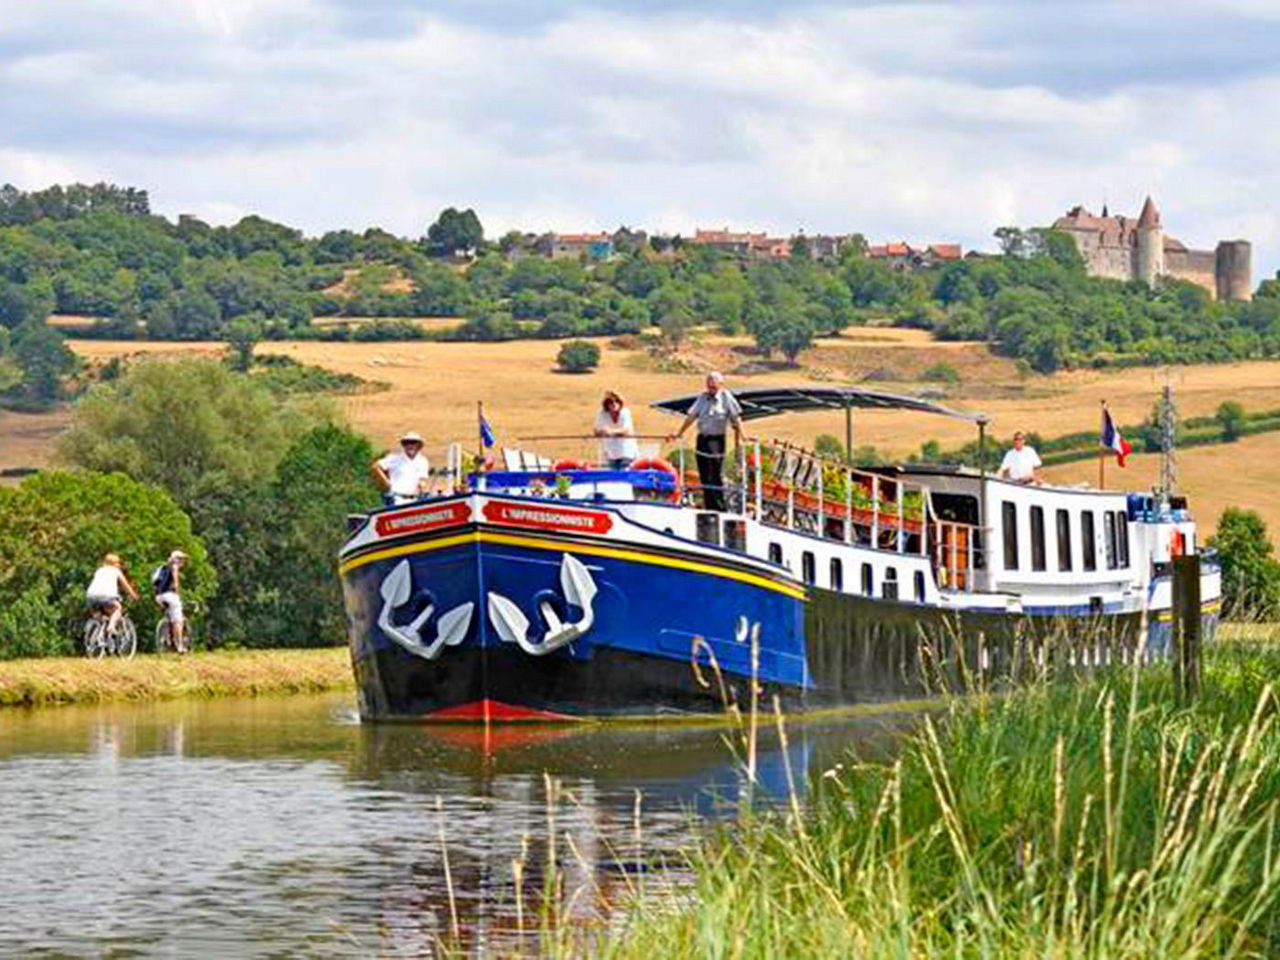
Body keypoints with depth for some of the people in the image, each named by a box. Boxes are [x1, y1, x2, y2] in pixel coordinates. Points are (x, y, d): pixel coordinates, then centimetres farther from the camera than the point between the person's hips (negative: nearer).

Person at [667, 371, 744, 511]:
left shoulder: (727, 398, -5)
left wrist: (739, 439, -10)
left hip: (717, 440, -5)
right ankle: (709, 509, 13)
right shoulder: (703, 398, 8)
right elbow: (691, 416, 13)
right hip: (702, 439, 5)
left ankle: (720, 509, 0)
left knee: (717, 478, -5)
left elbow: (736, 420, -5)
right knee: (704, 477, 6)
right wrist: (679, 433, 13)